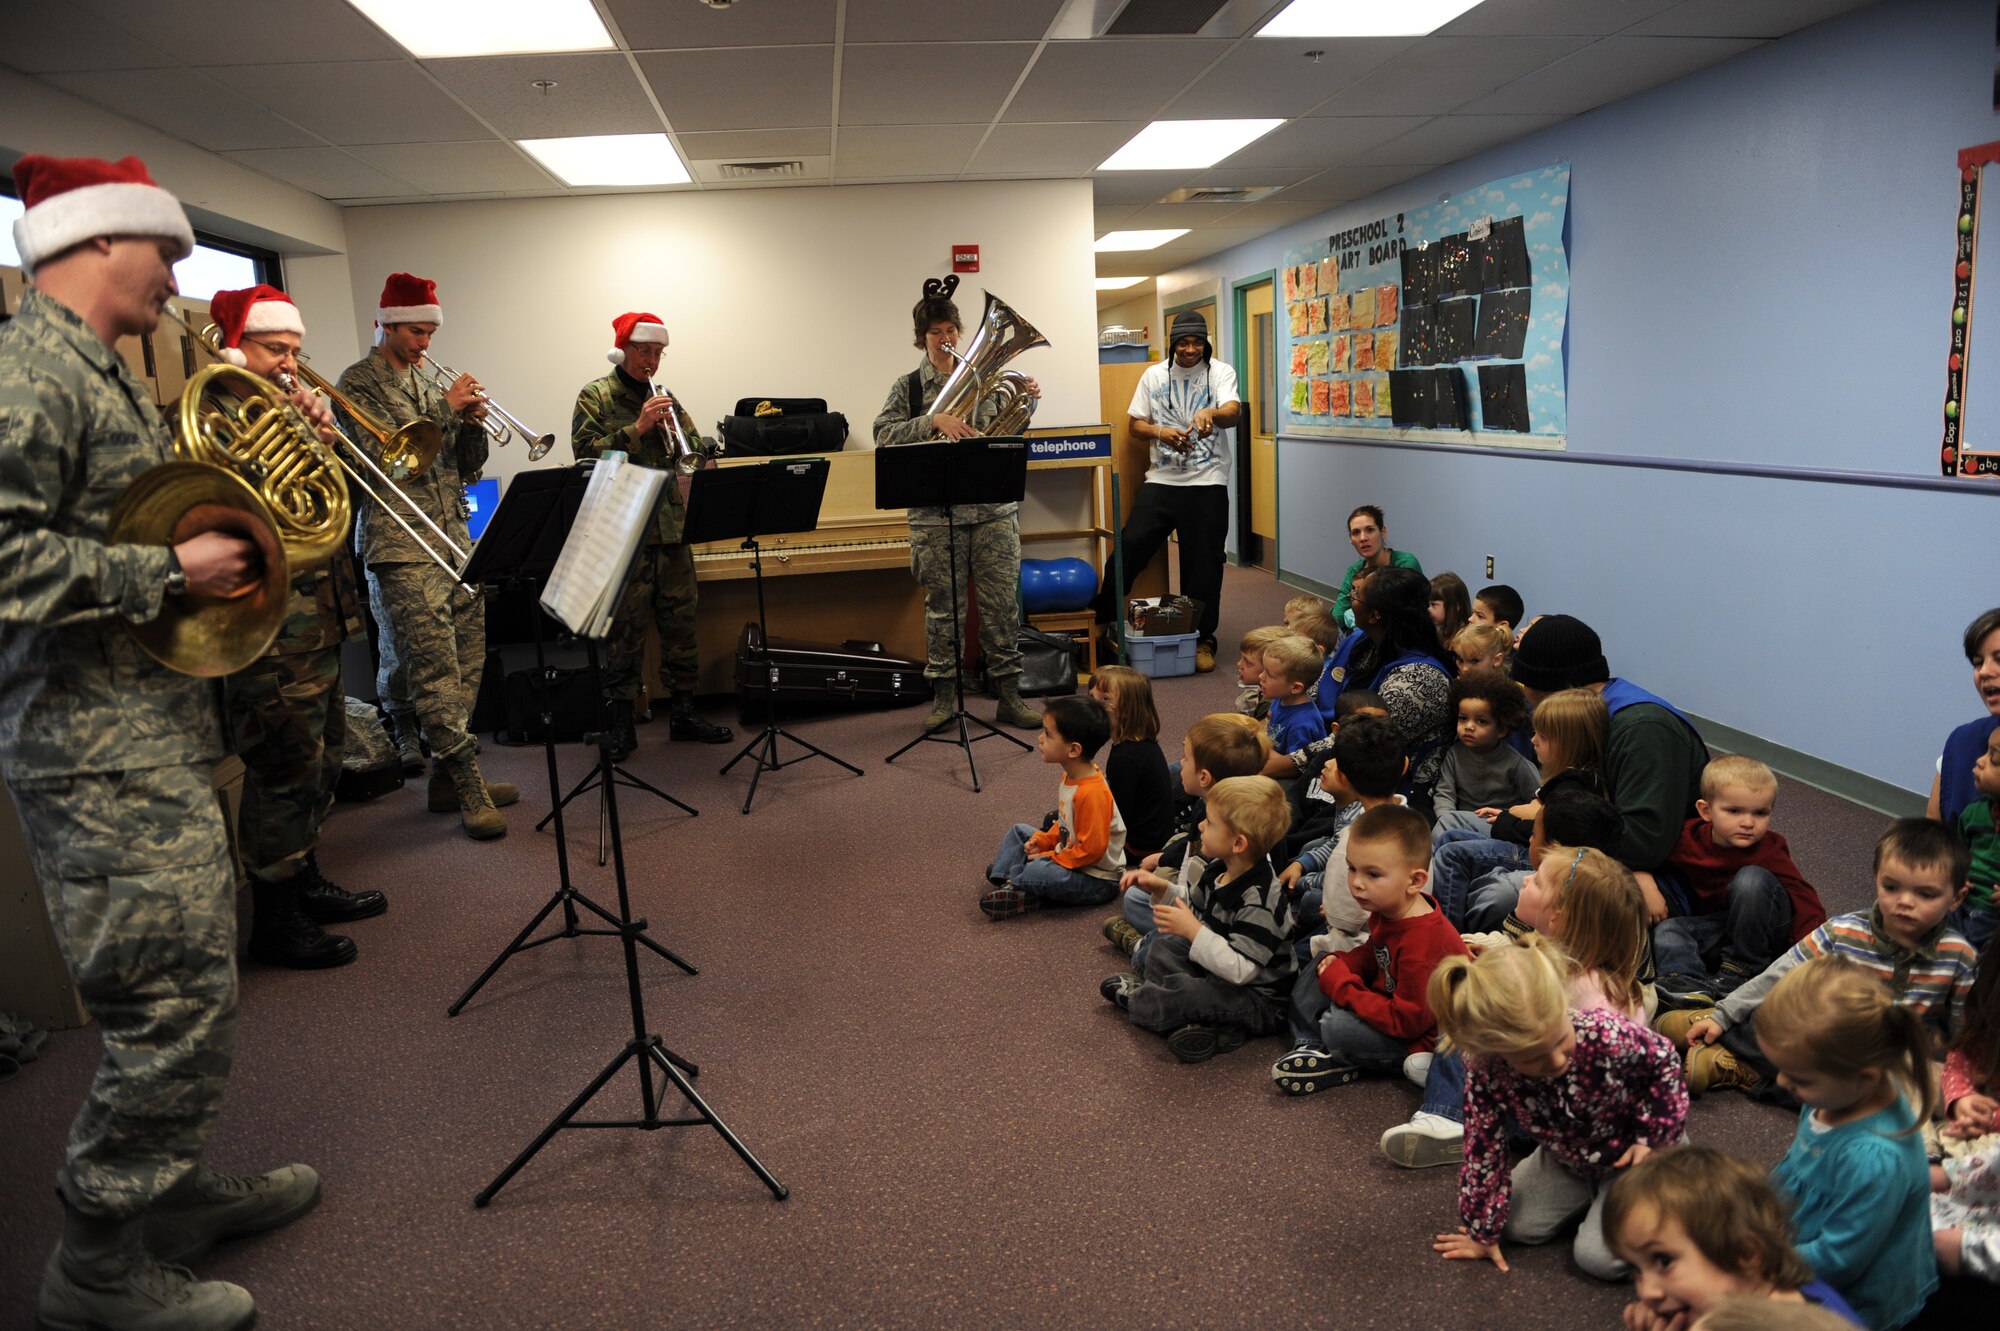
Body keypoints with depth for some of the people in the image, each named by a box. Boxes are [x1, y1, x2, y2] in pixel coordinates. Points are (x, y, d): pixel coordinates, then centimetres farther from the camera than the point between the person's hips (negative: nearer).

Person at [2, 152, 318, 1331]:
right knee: (177, 1002, -5)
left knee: (195, 981, 18)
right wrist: (170, 573, -21)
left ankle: (179, 1192, 34)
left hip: (157, 729, 11)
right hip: (103, 753, -11)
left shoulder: (102, 373, 18)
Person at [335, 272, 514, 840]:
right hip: (402, 549, -7)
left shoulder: (428, 384, 20)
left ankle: (448, 780, 16)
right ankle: (469, 788, -5)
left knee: (467, 667, 7)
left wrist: (473, 424, -1)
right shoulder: (358, 383, 0)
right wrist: (445, 409, -13)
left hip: (455, 542, 7)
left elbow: (467, 471, 18)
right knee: (436, 674, -9)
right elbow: (384, 456, -15)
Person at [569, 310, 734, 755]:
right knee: (625, 630, -1)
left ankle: (683, 712, 19)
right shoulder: (595, 397, 2)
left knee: (680, 624, 8)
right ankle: (622, 721, 8)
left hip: (672, 528, 5)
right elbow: (585, 452, -10)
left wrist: (681, 437, -9)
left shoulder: (665, 398, 17)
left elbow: (698, 452, 12)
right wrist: (637, 429, -17)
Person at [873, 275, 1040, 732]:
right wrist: (933, 420, -22)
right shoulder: (908, 388, 5)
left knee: (1002, 603, 3)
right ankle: (944, 696, 17)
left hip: (993, 509, 2)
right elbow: (884, 434, -10)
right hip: (936, 514, -1)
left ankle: (1008, 696, 12)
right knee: (942, 607, 5)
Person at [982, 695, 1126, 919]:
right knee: (1019, 831, 14)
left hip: (1097, 882, -10)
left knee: (1038, 871, -34)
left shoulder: (1092, 793, -30)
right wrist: (1043, 840, 1)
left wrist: (1049, 857, -19)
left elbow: (1091, 849, -28)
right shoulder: (1070, 776, 1)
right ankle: (1004, 881, -4)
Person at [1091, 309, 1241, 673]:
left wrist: (1209, 413, -40)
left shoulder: (1220, 372, 0)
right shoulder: (1154, 375, 9)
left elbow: (1233, 412, -18)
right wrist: (1161, 432, -13)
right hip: (1161, 480, 2)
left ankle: (1203, 639, 18)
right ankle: (1103, 622, 10)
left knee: (1203, 564, 4)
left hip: (1207, 483, -2)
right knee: (1129, 548, -6)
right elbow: (1136, 425, 9)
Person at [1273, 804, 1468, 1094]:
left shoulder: (1423, 945, -35)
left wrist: (1342, 985, -26)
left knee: (1337, 1025, -30)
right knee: (1315, 971, 11)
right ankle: (1310, 1047, 2)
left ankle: (1337, 1063, 3)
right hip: (1388, 999, 10)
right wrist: (1341, 963, -10)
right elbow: (1372, 955, 12)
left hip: (1416, 1036, -10)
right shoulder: (1388, 910, -7)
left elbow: (1407, 1021, -31)